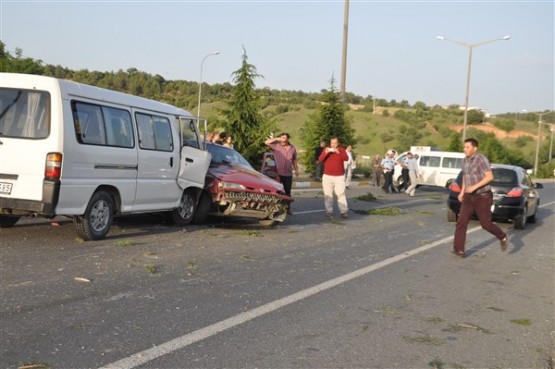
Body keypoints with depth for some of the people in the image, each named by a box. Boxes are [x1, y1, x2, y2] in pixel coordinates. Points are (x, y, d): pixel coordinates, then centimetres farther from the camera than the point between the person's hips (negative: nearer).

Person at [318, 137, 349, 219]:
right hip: (327, 176, 1)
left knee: (341, 194, -8)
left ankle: (343, 211, -5)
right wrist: (325, 153, -21)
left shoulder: (341, 150, 3)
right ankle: (329, 212, 3)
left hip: (339, 176, -1)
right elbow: (320, 160, -5)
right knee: (328, 195, -1)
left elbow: (346, 158, -13)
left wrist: (338, 152, -26)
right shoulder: (326, 149, 4)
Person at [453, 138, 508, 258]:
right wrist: (462, 192, 14)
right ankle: (459, 250, -5)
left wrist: (474, 186, -27)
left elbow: (490, 177, -22)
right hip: (469, 197, 7)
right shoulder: (465, 160, 7)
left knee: (486, 224, 4)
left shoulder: (481, 159, -17)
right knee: (461, 222, -6)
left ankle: (502, 237, 33)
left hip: (482, 197, -7)